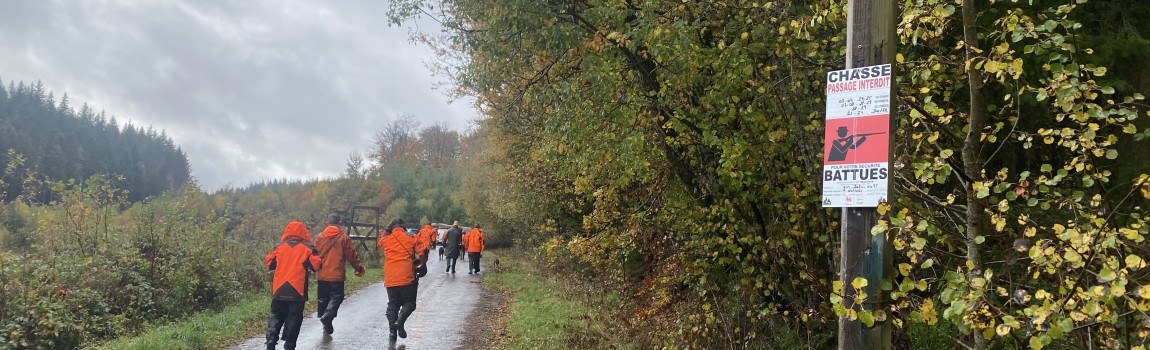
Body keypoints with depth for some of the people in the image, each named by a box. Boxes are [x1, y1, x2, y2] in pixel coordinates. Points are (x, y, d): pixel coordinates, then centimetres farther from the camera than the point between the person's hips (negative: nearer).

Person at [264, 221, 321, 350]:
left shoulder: (279, 247, 4)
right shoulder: (308, 248, -2)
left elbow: (269, 263, 9)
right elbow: (316, 265, -6)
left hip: (279, 289, 2)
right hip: (298, 291, -2)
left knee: (276, 316, 13)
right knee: (293, 318, 6)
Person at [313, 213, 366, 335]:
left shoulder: (319, 237, 3)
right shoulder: (344, 238, -5)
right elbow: (352, 256, -2)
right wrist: (359, 269, 11)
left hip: (321, 275, 3)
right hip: (337, 275, -3)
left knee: (323, 299, 13)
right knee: (337, 297, 3)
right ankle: (328, 315, -22)